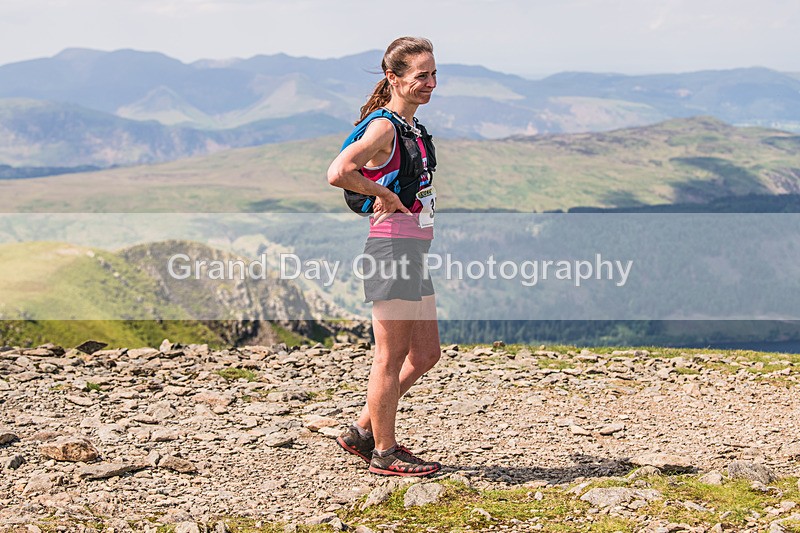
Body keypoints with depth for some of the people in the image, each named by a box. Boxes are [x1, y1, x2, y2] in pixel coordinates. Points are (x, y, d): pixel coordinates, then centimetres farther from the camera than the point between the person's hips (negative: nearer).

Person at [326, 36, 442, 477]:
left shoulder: (412, 127, 15)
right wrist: (385, 195, -17)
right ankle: (384, 452, 12)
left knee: (426, 354, 13)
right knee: (391, 356, 0)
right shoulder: (383, 126, -14)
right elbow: (338, 173, -29)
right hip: (390, 249, -10)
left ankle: (363, 431, 23)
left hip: (413, 251, 10)